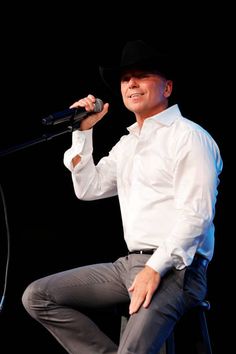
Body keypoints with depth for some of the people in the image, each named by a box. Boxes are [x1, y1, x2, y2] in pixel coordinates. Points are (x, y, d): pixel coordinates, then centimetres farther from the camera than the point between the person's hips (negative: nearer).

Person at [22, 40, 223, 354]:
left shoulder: (188, 136, -6)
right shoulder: (127, 143, 21)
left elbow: (195, 215, -15)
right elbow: (88, 189, 20)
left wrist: (155, 269, -21)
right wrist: (83, 132, 12)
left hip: (174, 267, -9)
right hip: (130, 263, 9)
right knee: (37, 297, -1)